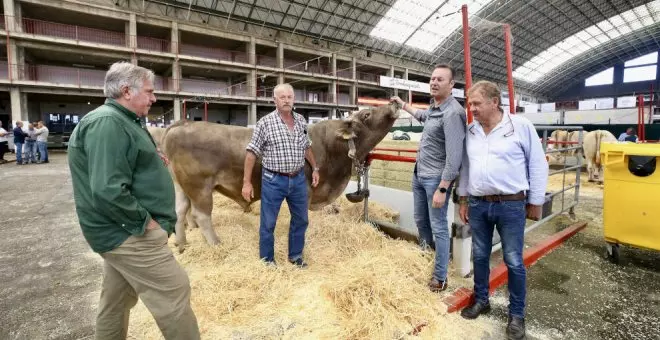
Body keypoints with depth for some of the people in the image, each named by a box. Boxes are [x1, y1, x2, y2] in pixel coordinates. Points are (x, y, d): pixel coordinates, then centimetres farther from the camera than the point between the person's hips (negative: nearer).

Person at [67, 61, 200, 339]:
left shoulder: (119, 120, 15)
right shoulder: (108, 123, -19)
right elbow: (107, 191, -28)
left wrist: (151, 164, 7)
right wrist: (145, 220, -19)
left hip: (120, 230, 11)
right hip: (129, 232, -11)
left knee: (116, 303, 22)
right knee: (174, 295, -3)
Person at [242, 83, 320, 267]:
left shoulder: (301, 121, 5)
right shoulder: (265, 123, -10)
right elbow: (252, 153, -8)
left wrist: (315, 168, 18)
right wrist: (247, 182, -10)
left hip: (299, 179, 5)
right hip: (273, 180, -4)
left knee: (301, 219, 16)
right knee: (268, 223, 7)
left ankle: (296, 256, 36)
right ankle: (267, 260, 28)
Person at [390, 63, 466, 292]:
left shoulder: (452, 112, -19)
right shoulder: (433, 108, 9)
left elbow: (454, 155, -24)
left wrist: (442, 189, -25)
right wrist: (402, 104, 46)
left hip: (436, 178, -9)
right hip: (419, 175, 9)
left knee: (438, 227, 1)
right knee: (421, 221, 20)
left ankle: (440, 278, 16)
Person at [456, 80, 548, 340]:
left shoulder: (520, 126, -7)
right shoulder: (470, 130, 6)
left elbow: (538, 165, -2)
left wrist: (536, 202, 0)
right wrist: (463, 199, 13)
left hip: (511, 205, -4)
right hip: (478, 205, 4)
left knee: (513, 261, 7)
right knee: (480, 256, 15)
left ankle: (516, 314, 26)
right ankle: (481, 300, 35)